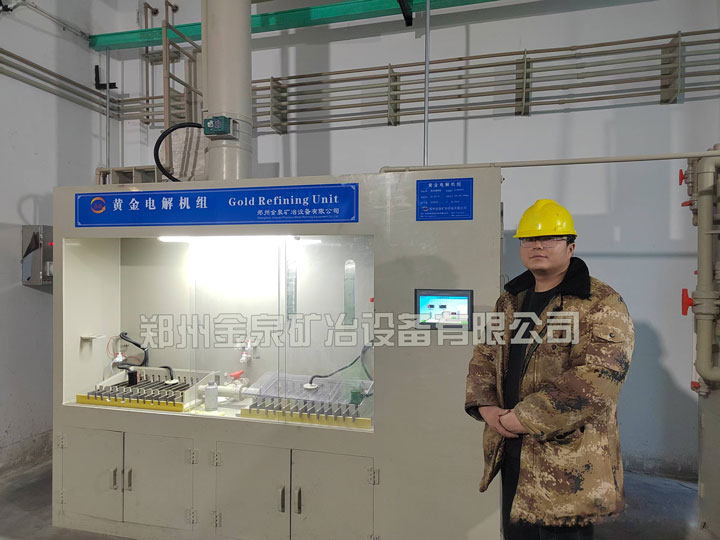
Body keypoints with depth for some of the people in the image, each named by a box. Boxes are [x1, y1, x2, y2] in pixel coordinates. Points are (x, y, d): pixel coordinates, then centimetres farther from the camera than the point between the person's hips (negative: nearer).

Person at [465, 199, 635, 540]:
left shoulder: (601, 305, -14)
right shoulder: (510, 300, 10)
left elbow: (596, 381, -25)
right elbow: (484, 356, 12)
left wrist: (522, 419, -21)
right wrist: (486, 407, -5)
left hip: (567, 463, -6)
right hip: (511, 451, 7)